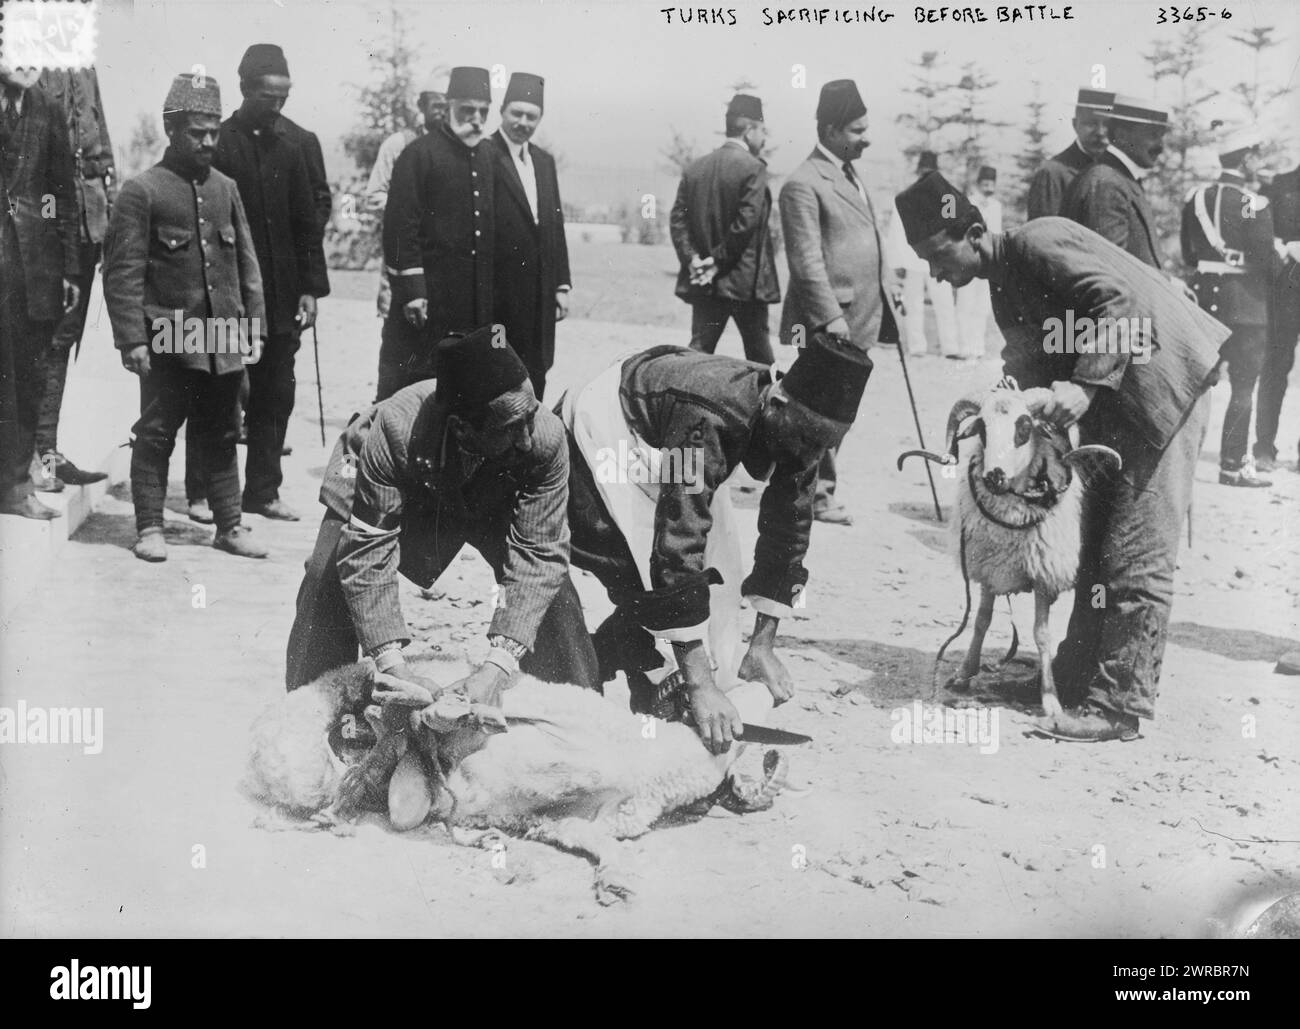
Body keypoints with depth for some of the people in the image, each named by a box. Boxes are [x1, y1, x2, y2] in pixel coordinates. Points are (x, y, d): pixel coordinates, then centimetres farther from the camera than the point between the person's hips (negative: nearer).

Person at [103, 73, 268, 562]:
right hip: (169, 338, -5)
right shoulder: (141, 191, -5)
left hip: (224, 338, 5)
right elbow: (122, 272, -7)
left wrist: (254, 326, 10)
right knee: (158, 431, 0)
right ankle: (150, 527, 9)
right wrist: (132, 339, -13)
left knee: (220, 433, 12)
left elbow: (247, 262, 15)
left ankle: (229, 525, 19)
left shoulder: (225, 188, 11)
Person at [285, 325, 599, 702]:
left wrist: (497, 665, -44)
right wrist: (392, 666, -45)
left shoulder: (546, 438, -38)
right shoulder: (397, 429, -43)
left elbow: (538, 554, -35)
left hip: (492, 500, 1)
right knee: (328, 576, -18)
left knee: (549, 579, -17)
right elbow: (367, 552, -38)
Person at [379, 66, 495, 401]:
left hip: (475, 305, 6)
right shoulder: (420, 154, -6)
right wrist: (410, 290, -16)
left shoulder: (488, 157, 14)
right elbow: (400, 226, -11)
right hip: (425, 301, -6)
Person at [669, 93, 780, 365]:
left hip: (703, 283, 5)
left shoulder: (695, 168, 8)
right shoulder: (753, 168, -10)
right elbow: (746, 223, -18)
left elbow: (678, 219, 4)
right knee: (759, 359, 7)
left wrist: (692, 259, -1)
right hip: (744, 281, -5)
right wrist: (720, 260, -10)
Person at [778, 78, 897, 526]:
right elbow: (807, 260, -18)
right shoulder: (804, 184, -13)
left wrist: (881, 310, 18)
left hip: (859, 318, 9)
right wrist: (831, 317, -22)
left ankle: (815, 486, 23)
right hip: (828, 321, -9)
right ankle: (818, 494, 8)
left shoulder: (850, 175, 18)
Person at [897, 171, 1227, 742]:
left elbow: (1118, 300, -25)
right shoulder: (1004, 287, 13)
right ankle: (1077, 680, 21)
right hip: (1109, 403, 10)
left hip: (1160, 383, -10)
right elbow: (1035, 367, 10)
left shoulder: (1039, 242, -15)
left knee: (1137, 557, -8)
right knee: (1096, 549, 13)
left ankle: (1118, 706, -5)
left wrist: (1085, 385, -30)